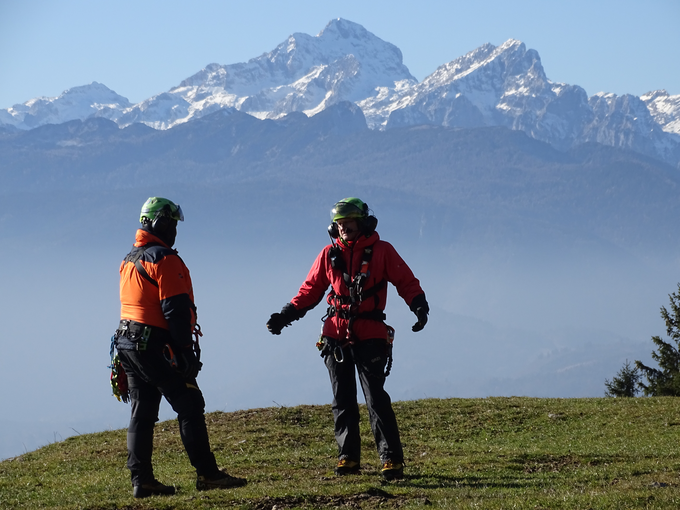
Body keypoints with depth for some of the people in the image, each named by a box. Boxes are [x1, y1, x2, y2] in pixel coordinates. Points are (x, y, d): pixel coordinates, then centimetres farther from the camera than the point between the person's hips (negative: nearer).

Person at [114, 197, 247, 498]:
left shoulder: (129, 261, 16)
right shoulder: (164, 260, -13)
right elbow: (176, 310, -17)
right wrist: (187, 352, -15)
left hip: (128, 344, 9)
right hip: (155, 346, -9)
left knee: (142, 414, 9)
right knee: (190, 406, -4)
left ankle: (141, 480, 6)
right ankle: (207, 474, -6)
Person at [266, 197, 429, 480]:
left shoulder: (381, 251, 2)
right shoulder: (329, 255, 10)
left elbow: (407, 282, 2)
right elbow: (310, 290, 16)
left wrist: (419, 306, -15)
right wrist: (286, 315, 8)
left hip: (370, 336, -4)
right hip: (336, 336, 4)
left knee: (376, 397, -9)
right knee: (342, 400, 5)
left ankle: (391, 459, -8)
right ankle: (348, 457, 11)